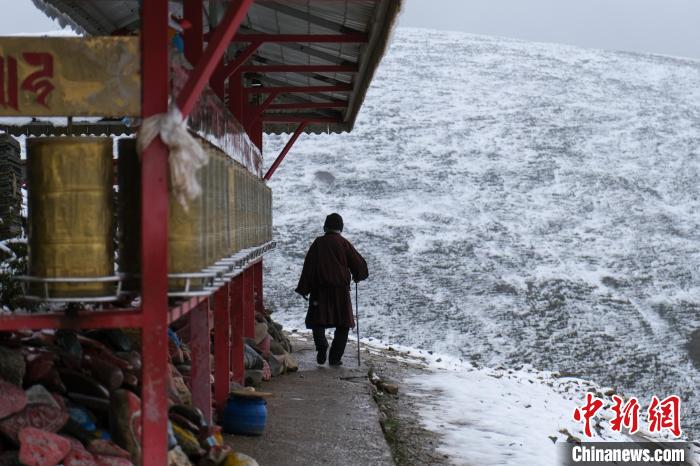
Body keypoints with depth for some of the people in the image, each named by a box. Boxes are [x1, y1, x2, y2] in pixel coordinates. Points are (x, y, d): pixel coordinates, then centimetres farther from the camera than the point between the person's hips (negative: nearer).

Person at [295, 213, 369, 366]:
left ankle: (321, 345, -19)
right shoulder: (344, 243, -2)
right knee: (343, 324, 9)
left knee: (318, 321, 9)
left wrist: (304, 289, 3)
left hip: (320, 289, 1)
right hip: (341, 290, -1)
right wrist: (357, 276, 21)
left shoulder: (318, 243, 1)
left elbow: (308, 266, -1)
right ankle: (335, 357, 3)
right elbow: (359, 264, -1)